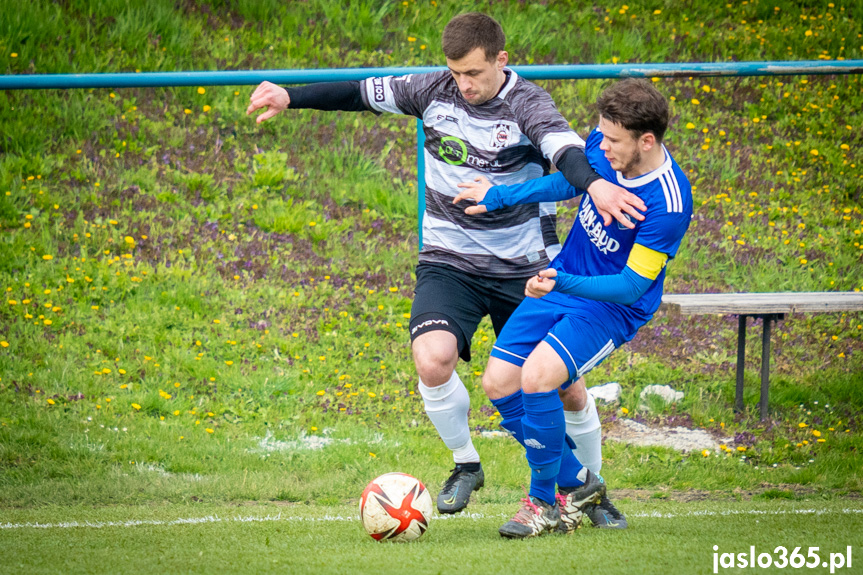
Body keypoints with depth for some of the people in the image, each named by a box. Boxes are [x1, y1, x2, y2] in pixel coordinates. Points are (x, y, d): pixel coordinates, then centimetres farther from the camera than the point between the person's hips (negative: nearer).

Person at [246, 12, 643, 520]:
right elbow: (362, 94, 10)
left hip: (524, 265, -2)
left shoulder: (526, 103, -15)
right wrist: (290, 97, 5)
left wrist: (595, 184, -56)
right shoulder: (434, 91, -3)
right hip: (449, 262, 2)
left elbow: (562, 145, -35)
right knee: (432, 359, -24)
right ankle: (466, 464, 2)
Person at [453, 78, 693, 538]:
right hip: (560, 284, 7)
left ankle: (544, 503, -5)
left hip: (613, 307, -7)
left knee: (536, 377, -27)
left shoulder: (668, 203, -29)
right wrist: (497, 197, 13)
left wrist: (562, 283, -37)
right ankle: (576, 483, 15)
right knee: (498, 384, -3)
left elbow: (631, 287, -25)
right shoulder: (604, 145, -10)